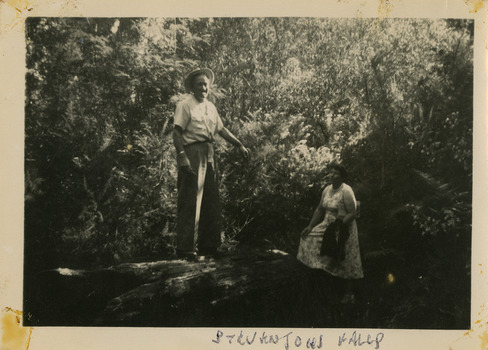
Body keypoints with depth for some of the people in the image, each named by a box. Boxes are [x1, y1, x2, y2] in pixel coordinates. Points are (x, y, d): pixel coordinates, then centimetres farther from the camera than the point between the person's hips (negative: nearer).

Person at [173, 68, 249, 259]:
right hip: (192, 154, -8)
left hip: (209, 155, 8)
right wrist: (181, 156, -22)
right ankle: (186, 248, -3)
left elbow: (221, 129, 24)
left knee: (211, 201, 10)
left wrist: (240, 145, 22)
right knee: (190, 202, -8)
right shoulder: (185, 105, -5)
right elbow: (177, 132, -12)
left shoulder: (210, 107, 19)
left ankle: (208, 245, 19)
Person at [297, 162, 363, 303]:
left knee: (346, 263, -4)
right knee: (309, 237, 2)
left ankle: (349, 294, 8)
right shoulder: (327, 190, 6)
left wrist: (339, 226, -29)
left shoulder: (346, 191, -18)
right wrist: (310, 226, 9)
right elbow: (320, 209, 14)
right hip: (328, 225, 8)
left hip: (344, 228, -8)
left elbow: (352, 213, -21)